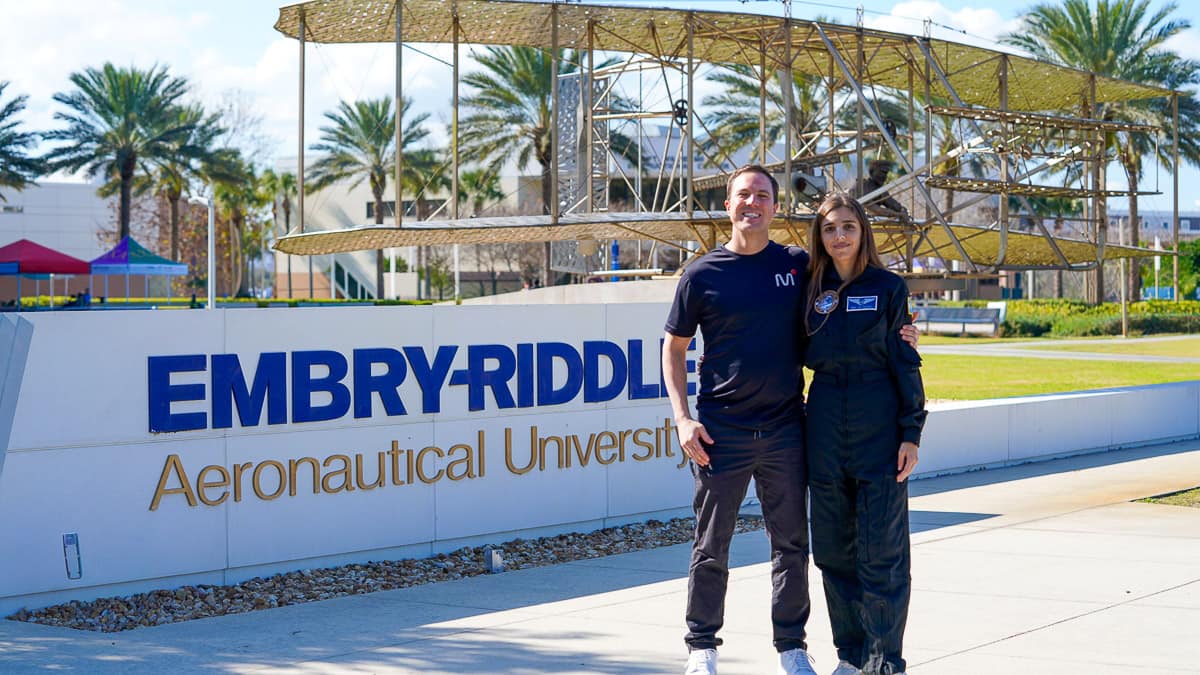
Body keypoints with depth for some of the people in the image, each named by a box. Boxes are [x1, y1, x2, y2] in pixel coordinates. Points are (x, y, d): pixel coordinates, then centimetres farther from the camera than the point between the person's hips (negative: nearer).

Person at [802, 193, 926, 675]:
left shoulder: (888, 287, 0)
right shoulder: (811, 289, 9)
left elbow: (905, 364, -1)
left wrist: (911, 434, -7)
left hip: (879, 427, -4)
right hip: (825, 426, 4)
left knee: (881, 551, -3)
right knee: (834, 548, 8)